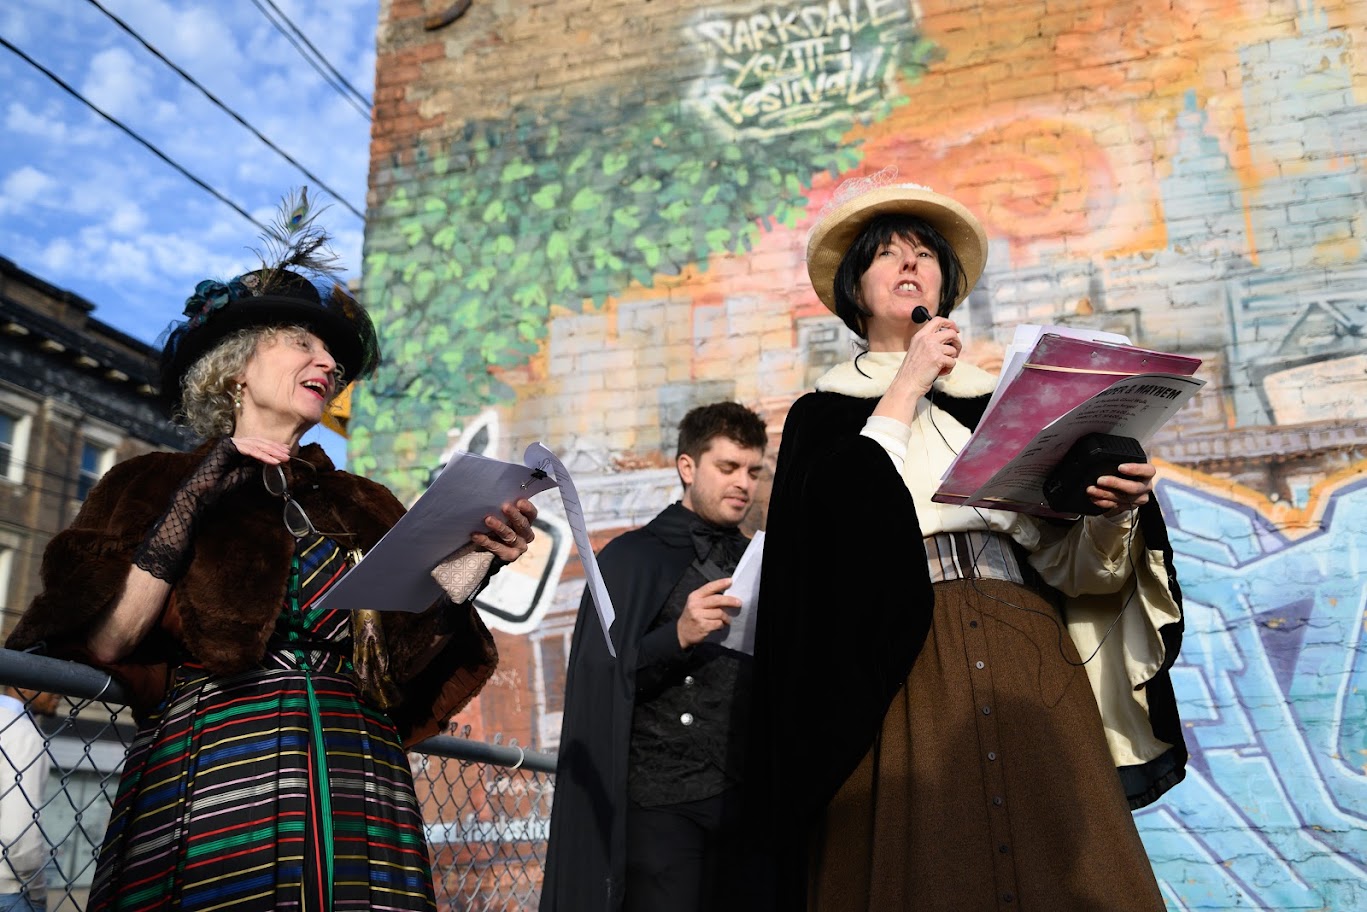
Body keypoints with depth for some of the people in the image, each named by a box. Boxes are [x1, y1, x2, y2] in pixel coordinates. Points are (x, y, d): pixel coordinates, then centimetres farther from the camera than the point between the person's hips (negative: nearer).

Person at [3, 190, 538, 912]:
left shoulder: (365, 508, 18)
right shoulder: (155, 485, 12)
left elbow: (413, 669, 8)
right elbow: (103, 643, -3)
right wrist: (193, 502, -7)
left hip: (361, 792, 3)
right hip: (207, 790, -2)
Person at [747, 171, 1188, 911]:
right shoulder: (825, 412, 12)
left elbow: (1069, 560, 11)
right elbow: (826, 525, -10)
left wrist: (1112, 512, -11)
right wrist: (903, 392, -3)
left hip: (1025, 658, 3)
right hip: (898, 665, -2)